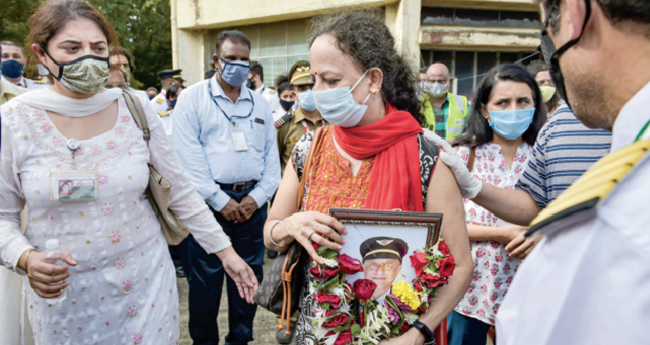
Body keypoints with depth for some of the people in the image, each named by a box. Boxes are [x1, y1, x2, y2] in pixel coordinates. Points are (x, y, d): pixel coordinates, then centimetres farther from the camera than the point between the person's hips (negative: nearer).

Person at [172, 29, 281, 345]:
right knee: (205, 279, 3)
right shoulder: (193, 98, 0)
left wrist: (258, 196, -3)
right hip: (208, 201, -4)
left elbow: (271, 154, 10)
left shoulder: (259, 103, 13)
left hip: (252, 201, 4)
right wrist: (220, 200, -12)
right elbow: (189, 156, -8)